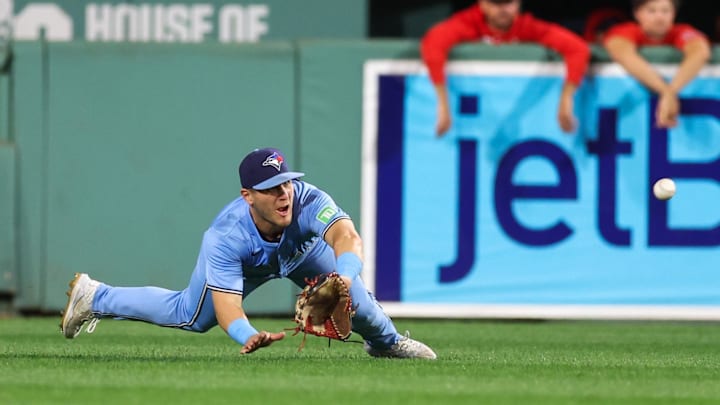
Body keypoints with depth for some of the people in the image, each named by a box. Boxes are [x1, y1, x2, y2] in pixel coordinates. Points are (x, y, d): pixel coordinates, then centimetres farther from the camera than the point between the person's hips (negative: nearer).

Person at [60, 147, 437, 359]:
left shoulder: (310, 202, -46)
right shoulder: (224, 239, -46)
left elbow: (346, 236, -64)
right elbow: (227, 305, -47)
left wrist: (344, 278, -86)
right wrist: (248, 336, -70)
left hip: (300, 251, 2)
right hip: (240, 262, -2)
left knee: (352, 297, -11)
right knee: (189, 317, 12)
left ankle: (386, 341, 25)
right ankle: (94, 297, 32)